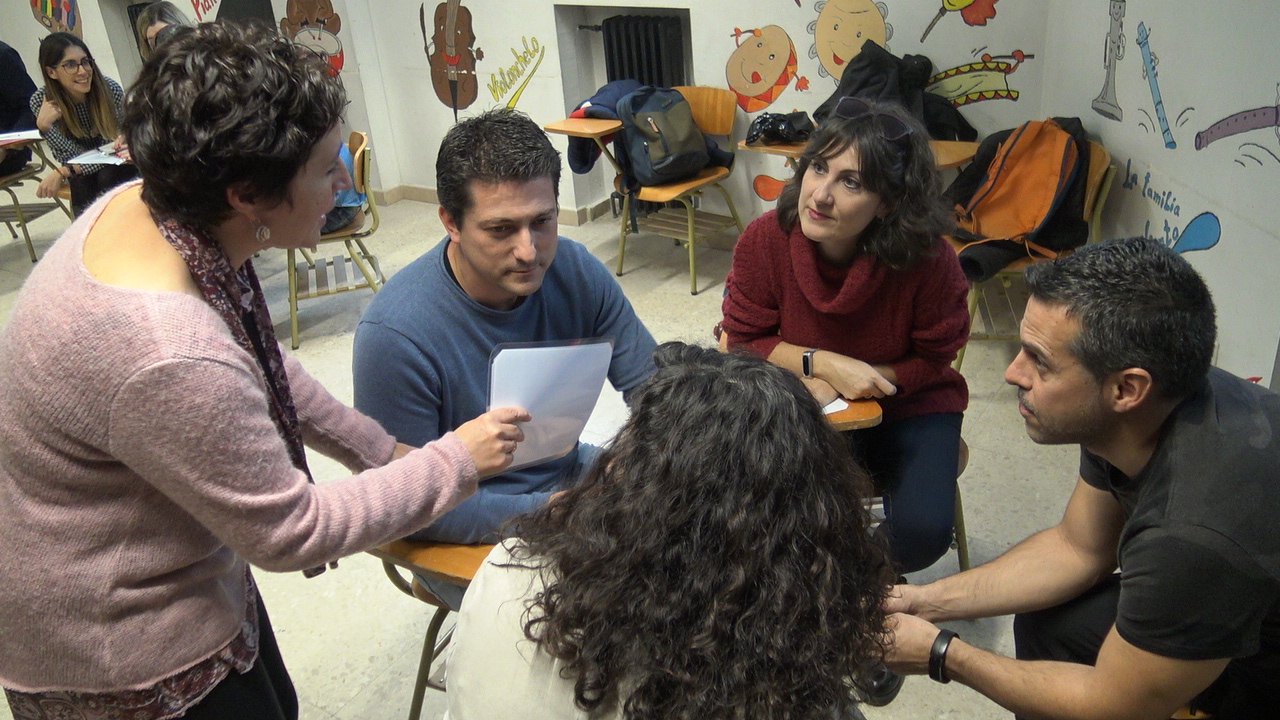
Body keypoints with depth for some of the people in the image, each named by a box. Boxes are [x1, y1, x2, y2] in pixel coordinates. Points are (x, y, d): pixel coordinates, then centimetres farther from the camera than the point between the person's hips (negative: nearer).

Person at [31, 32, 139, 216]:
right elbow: (73, 154, -17)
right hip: (80, 173, 1)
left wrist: (62, 172, -26)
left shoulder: (110, 89, -21)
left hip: (116, 166, -1)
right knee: (81, 186, -30)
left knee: (108, 178, -32)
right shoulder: (41, 101, -15)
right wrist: (43, 126, -35)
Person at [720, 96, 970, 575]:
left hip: (909, 405, 0)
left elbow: (933, 358, -9)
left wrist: (840, 386, -21)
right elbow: (744, 340, -8)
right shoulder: (766, 239, -20)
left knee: (922, 534, -21)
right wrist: (823, 364, -25)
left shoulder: (928, 260, -25)